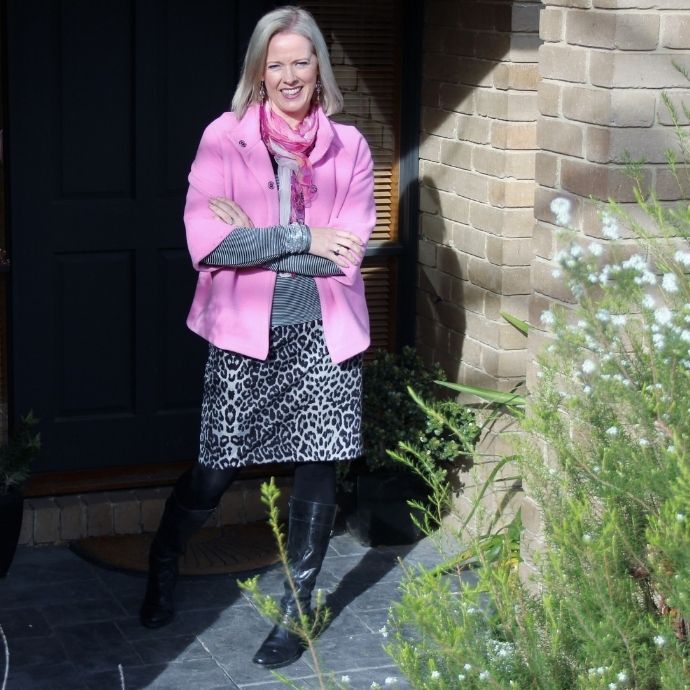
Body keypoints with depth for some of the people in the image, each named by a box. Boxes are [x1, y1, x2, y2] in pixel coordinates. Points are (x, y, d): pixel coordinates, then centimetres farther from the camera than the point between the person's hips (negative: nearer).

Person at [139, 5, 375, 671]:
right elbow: (206, 243, -13)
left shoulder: (349, 147, 2)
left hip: (322, 331, 2)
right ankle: (163, 562, 36)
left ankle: (296, 609, 24)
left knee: (316, 470, 6)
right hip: (243, 330, -1)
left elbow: (348, 252, -8)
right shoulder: (224, 136, -2)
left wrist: (252, 237, -12)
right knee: (214, 473, 5)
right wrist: (301, 238, -15)